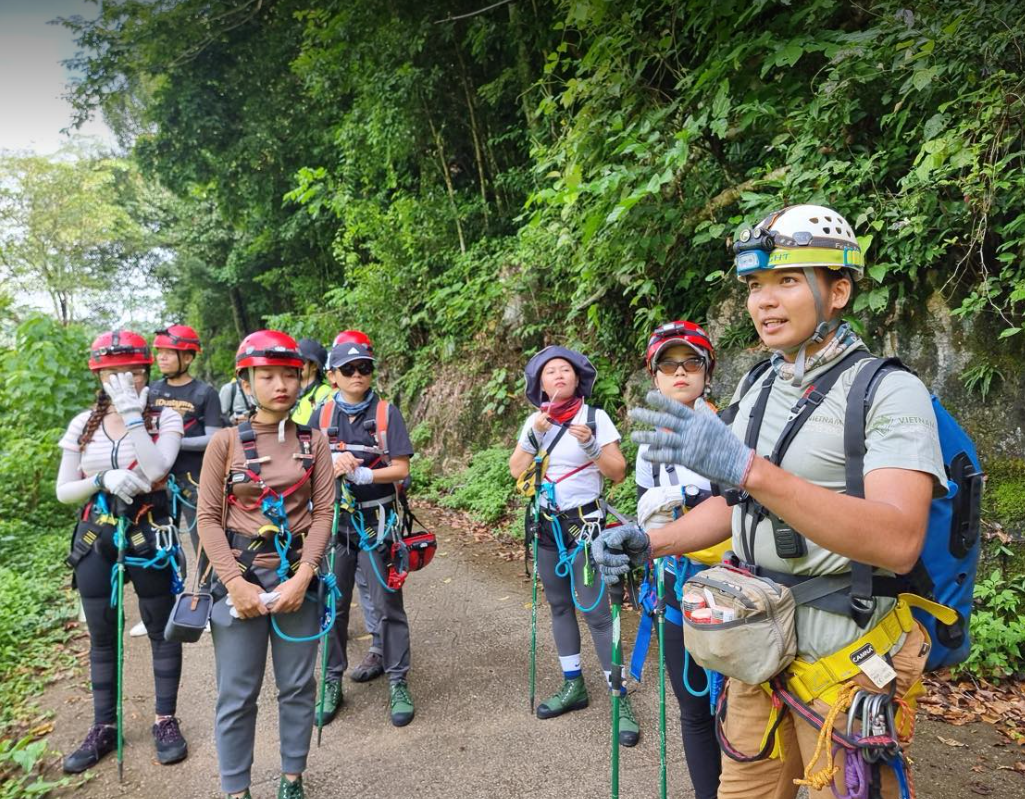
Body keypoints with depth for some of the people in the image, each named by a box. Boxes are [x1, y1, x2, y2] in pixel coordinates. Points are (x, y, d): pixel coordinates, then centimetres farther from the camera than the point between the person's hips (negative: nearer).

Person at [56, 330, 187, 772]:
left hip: (149, 536, -3)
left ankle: (166, 720, 23)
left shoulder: (164, 418, -6)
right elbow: (63, 491, 2)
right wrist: (103, 479, -17)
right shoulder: (84, 424, 3)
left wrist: (132, 413, -22)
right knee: (102, 636, 13)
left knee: (161, 629, 8)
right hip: (96, 537, 3)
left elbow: (155, 470, -24)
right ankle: (104, 727, 29)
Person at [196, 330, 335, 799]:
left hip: (296, 575, 2)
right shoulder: (225, 442, -3)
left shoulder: (314, 442, 1)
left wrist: (302, 576, -11)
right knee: (237, 694, 8)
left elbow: (324, 511, -1)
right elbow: (208, 517, -4)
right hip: (240, 575, -1)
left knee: (297, 686, 12)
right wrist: (236, 583, -12)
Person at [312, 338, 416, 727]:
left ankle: (398, 684, 17)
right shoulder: (322, 415, 4)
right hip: (333, 519, 2)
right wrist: (333, 466, -18)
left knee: (388, 605, 3)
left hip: (376, 521, -2)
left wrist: (361, 474, -22)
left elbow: (400, 469, -8)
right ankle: (333, 683, 26)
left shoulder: (387, 413, -3)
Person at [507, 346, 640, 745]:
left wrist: (590, 445, -24)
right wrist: (534, 435, -16)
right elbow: (516, 471, -2)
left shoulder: (596, 417, -8)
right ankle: (573, 686, 26)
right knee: (559, 606, 12)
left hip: (585, 524, -5)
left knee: (594, 610, -8)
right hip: (546, 523, 5)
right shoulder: (535, 421, 3)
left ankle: (621, 700, 3)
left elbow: (619, 473, -9)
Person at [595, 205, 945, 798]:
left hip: (844, 661, -6)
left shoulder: (890, 392, -16)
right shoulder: (756, 391, 7)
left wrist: (747, 466, -39)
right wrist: (649, 543, -4)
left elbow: (898, 541, -30)